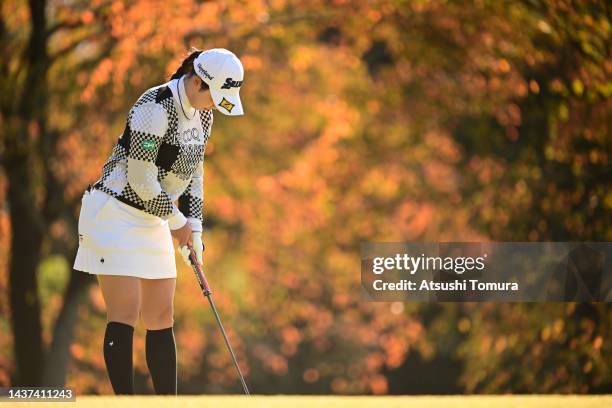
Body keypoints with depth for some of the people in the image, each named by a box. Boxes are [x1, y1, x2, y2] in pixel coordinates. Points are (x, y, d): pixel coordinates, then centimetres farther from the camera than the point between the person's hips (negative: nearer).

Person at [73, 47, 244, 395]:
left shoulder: (203, 115, 6)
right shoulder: (156, 107, -21)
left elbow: (192, 174, 16)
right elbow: (141, 181, -22)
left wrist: (194, 229, 5)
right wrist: (177, 222, -9)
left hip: (151, 222, 9)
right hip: (115, 213, -9)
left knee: (162, 318, 6)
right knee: (125, 316, -12)